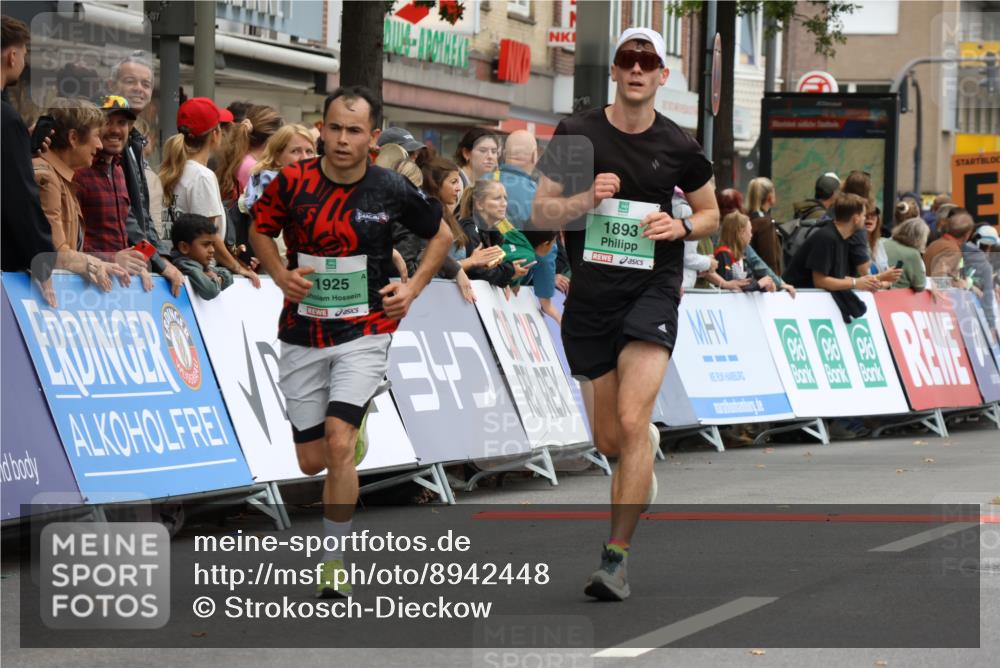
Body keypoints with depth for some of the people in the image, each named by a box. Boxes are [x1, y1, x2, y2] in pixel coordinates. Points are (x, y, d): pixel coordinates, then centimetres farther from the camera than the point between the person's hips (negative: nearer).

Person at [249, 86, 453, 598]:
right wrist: (281, 275, -6)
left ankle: (334, 563, -9)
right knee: (312, 460, 10)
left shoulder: (392, 190, -8)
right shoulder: (293, 182, -8)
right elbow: (260, 229, 11)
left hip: (364, 331, -2)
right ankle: (356, 427, 48)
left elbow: (441, 234, 9)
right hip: (302, 334, 3)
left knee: (338, 445, -20)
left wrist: (414, 287, -3)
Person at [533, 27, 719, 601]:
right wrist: (586, 199, -16)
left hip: (652, 290, -2)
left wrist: (680, 227, -6)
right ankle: (651, 440, 47)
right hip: (590, 296, 2)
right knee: (610, 442, 8)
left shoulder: (678, 146, 2)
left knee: (632, 424, -19)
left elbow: (710, 214, 16)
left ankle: (617, 559, -15)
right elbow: (541, 214, 3)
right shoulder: (576, 134, 1)